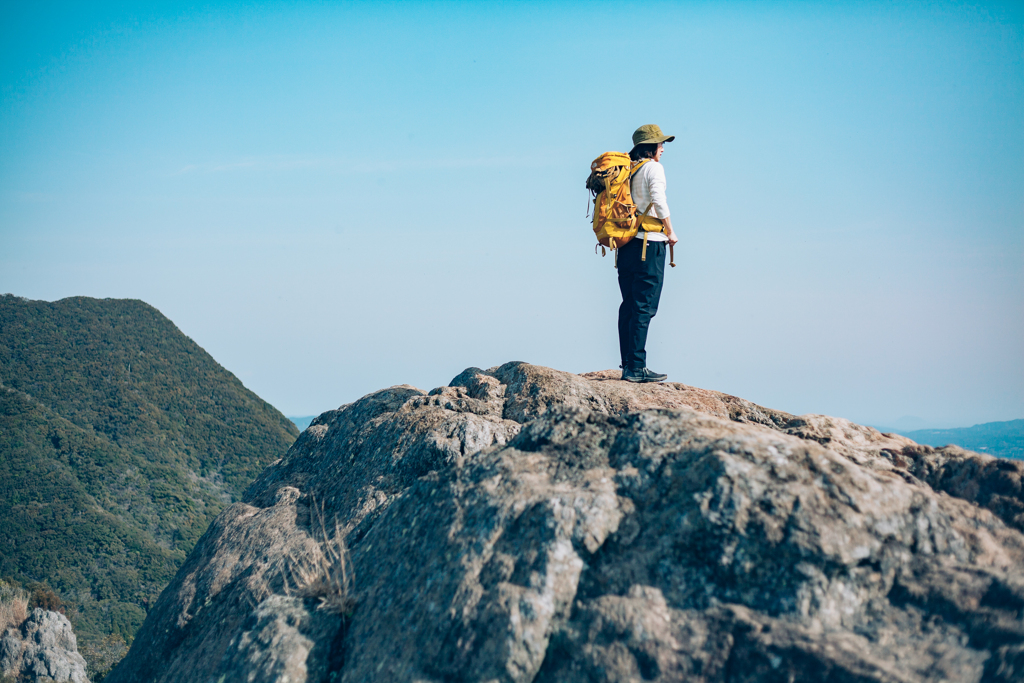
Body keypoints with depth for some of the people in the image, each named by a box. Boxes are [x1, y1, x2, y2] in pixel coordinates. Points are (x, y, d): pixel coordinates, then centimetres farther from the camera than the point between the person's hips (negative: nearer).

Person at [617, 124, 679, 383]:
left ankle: (628, 365, 11)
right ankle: (636, 367, -10)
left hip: (626, 243, 8)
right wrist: (670, 232, -7)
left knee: (629, 305, 10)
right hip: (649, 243, -8)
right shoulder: (653, 167, -6)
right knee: (644, 306, -7)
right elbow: (659, 201, -18)